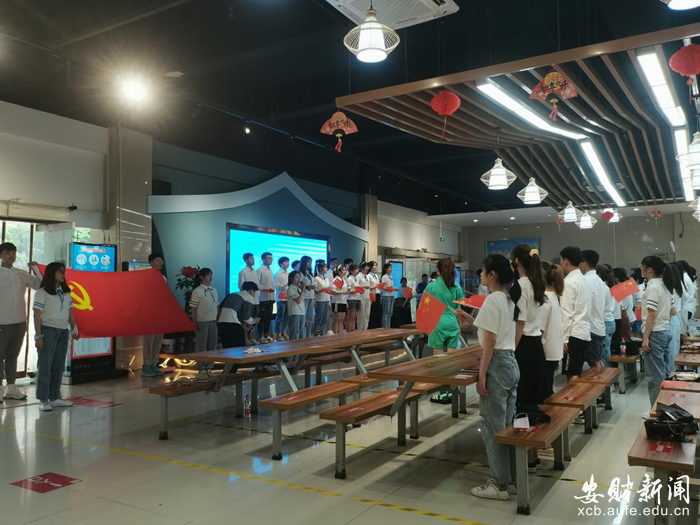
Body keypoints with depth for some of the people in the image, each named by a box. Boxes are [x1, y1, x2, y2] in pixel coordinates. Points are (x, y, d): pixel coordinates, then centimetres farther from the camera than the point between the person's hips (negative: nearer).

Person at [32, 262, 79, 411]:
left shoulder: (66, 292, 13)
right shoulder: (42, 292, -5)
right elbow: (37, 315, -9)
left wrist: (74, 329, 10)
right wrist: (38, 336, -14)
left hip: (63, 332, 6)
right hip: (48, 330, -6)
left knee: (58, 366, 8)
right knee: (45, 365, -2)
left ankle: (55, 397, 15)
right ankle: (43, 400, 3)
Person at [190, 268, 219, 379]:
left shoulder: (214, 290, 10)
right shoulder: (197, 291, -8)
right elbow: (193, 309, -8)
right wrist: (194, 324, -11)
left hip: (213, 321, 6)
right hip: (202, 322, -6)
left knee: (212, 345, 8)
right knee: (202, 346, 1)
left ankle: (209, 368, 17)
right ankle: (201, 370, 9)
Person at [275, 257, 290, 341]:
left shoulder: (288, 274, 11)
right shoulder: (278, 274, -6)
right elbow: (277, 286, -9)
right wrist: (286, 284, -16)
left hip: (288, 298, 6)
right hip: (281, 298, -6)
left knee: (286, 317, 10)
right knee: (280, 317, 0)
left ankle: (284, 332, 20)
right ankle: (278, 334, 6)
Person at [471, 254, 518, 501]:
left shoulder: (492, 299, -15)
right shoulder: (509, 299, 12)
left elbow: (490, 341, -18)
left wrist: (481, 375, -16)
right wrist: (475, 322, 23)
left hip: (497, 364, -9)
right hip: (511, 362, 9)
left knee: (492, 427, 1)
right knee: (506, 425, 15)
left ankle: (501, 484, 10)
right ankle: (510, 478, 22)